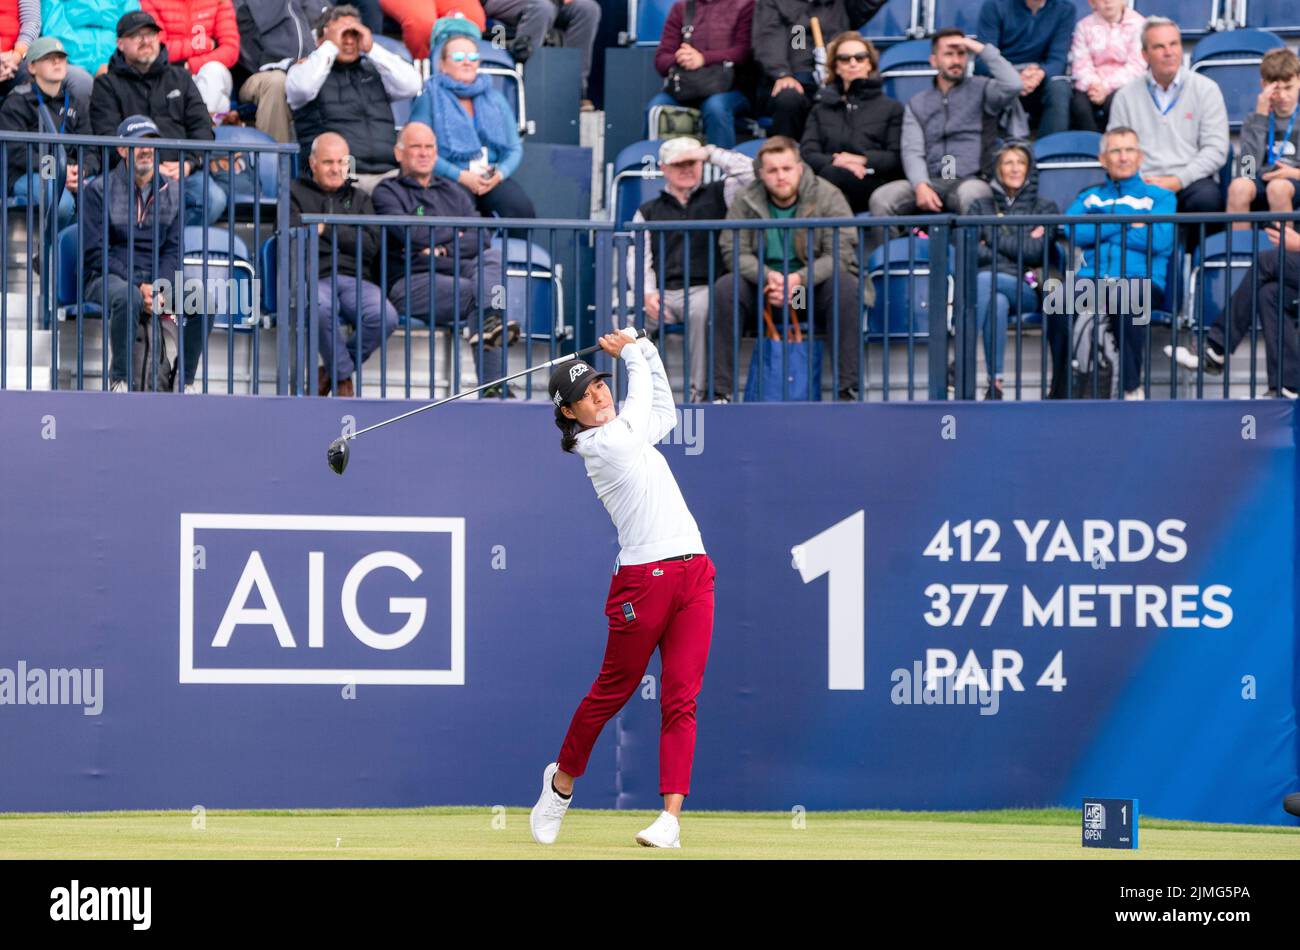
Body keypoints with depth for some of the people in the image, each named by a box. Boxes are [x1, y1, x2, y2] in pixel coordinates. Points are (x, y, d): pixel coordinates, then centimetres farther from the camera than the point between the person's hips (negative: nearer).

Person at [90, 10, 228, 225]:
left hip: (184, 169, 3)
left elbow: (202, 126, 17)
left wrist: (189, 163, -3)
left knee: (215, 199, -30)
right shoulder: (107, 85, 15)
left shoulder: (180, 78, 26)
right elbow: (108, 137, 1)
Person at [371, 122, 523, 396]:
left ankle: (488, 322, -51)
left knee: (492, 257, -26)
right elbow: (411, 235, -10)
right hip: (412, 282, -5)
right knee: (477, 292, -30)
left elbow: (482, 239, 9)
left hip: (459, 272, 5)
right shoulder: (387, 192, 10)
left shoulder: (454, 192, 25)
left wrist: (443, 250, -8)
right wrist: (456, 232, 5)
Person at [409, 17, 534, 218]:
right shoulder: (430, 99, 7)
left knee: (521, 207, -29)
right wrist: (461, 176, -15)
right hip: (448, 179, -4)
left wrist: (500, 173, -8)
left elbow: (514, 148, 15)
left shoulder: (495, 99, 21)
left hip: (491, 178, 4)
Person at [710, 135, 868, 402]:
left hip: (815, 284, -1)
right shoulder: (745, 200, -2)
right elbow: (733, 252, -8)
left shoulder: (827, 196, -7)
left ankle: (847, 390, -31)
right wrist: (768, 276, -28)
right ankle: (720, 391, -27)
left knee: (847, 287, -33)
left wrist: (799, 279, -30)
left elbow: (841, 254, -14)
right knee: (725, 288, -27)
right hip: (762, 291, 1)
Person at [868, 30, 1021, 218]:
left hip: (971, 180, -3)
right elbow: (912, 152, 6)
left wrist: (982, 49, -3)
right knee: (881, 198, -24)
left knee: (971, 194, -40)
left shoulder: (981, 90, 12)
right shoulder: (917, 104, 19)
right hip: (932, 183, 3)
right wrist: (921, 186, -14)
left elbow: (1012, 85, -10)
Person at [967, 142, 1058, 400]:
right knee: (997, 302, -39)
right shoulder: (981, 206, 25)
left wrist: (994, 238, 4)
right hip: (987, 280, 2)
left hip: (1025, 289, -1)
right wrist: (1016, 247, 1)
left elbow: (1035, 252, 2)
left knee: (985, 281, -37)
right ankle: (994, 385, -49)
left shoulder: (1045, 208, 21)